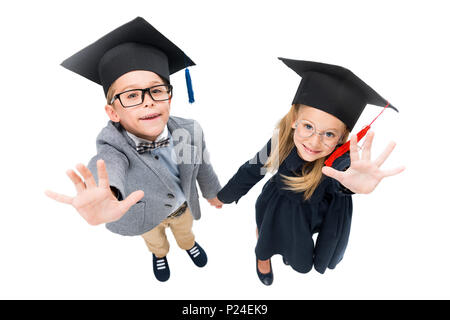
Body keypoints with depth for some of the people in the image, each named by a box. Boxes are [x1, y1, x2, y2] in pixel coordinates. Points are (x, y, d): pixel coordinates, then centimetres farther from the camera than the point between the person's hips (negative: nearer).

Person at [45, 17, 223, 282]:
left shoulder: (190, 131, -32)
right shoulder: (115, 146, -39)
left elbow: (202, 166, -13)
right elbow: (108, 166, -63)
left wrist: (212, 192, 6)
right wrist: (105, 197, -87)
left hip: (183, 204, 2)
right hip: (147, 212, -1)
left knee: (184, 229, 35)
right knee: (154, 238, 33)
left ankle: (189, 244, 72)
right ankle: (160, 253, 70)